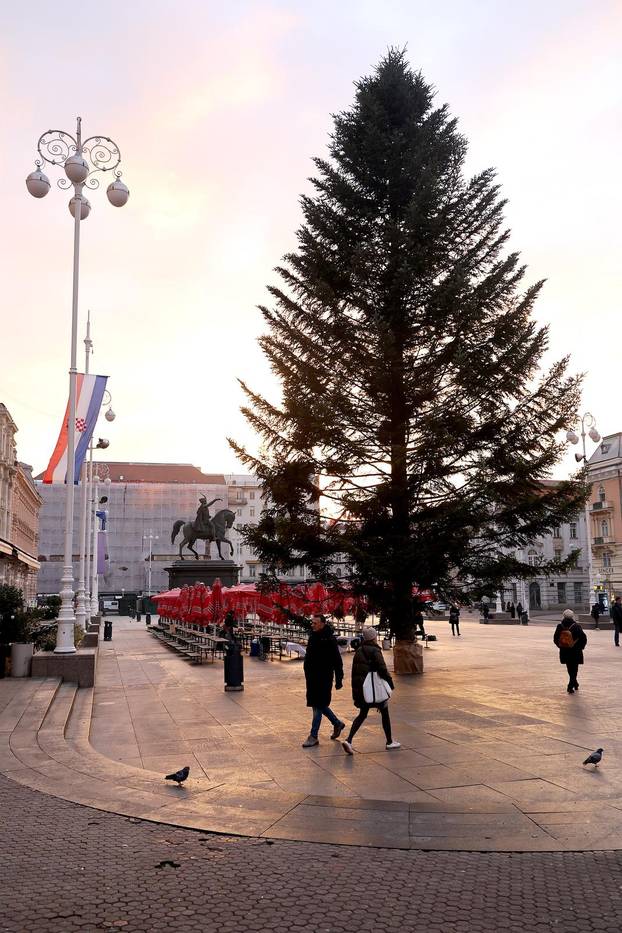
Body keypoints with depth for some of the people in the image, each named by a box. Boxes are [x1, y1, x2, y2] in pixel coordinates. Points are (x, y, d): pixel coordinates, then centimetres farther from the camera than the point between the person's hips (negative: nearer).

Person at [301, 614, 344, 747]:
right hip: (312, 677, 8)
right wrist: (307, 675, 20)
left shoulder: (329, 639, -14)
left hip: (324, 678, -8)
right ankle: (337, 723, 34)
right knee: (319, 705, 15)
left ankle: (313, 736, 4)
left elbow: (337, 661, -13)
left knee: (318, 706, -3)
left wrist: (339, 680, -14)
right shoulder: (313, 636, 9)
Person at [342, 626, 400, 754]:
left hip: (360, 688, 6)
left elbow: (354, 671, 12)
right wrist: (390, 682, -6)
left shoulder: (359, 651, 8)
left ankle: (348, 740, -5)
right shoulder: (375, 651, -13)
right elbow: (382, 669, -19)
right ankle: (389, 742, 23)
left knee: (362, 714, 12)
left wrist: (355, 688, 18)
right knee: (384, 712, 13)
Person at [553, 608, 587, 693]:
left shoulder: (560, 626, -6)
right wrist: (580, 647, 1)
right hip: (575, 652, -3)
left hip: (564, 651, 3)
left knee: (570, 669, 20)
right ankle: (570, 686, 4)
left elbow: (555, 639, -1)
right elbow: (584, 638, -14)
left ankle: (575, 683, 33)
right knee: (574, 669, 9)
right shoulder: (576, 626, -14)